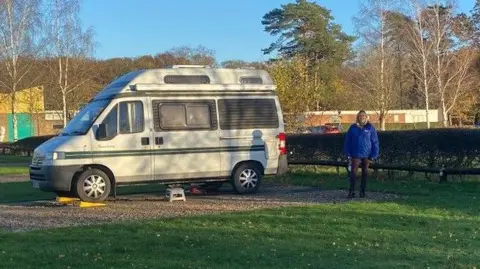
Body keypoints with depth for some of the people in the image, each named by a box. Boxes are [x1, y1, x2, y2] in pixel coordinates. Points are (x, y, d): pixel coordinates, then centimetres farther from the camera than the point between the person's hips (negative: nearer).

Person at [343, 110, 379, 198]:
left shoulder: (370, 128, -1)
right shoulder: (353, 128, 2)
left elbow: (375, 142, -1)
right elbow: (348, 141, 5)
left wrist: (373, 155, -6)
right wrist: (348, 154, 0)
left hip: (366, 155, 0)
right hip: (356, 155, 0)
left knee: (364, 173, 9)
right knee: (353, 173, -6)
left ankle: (362, 191, 18)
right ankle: (351, 191, -1)